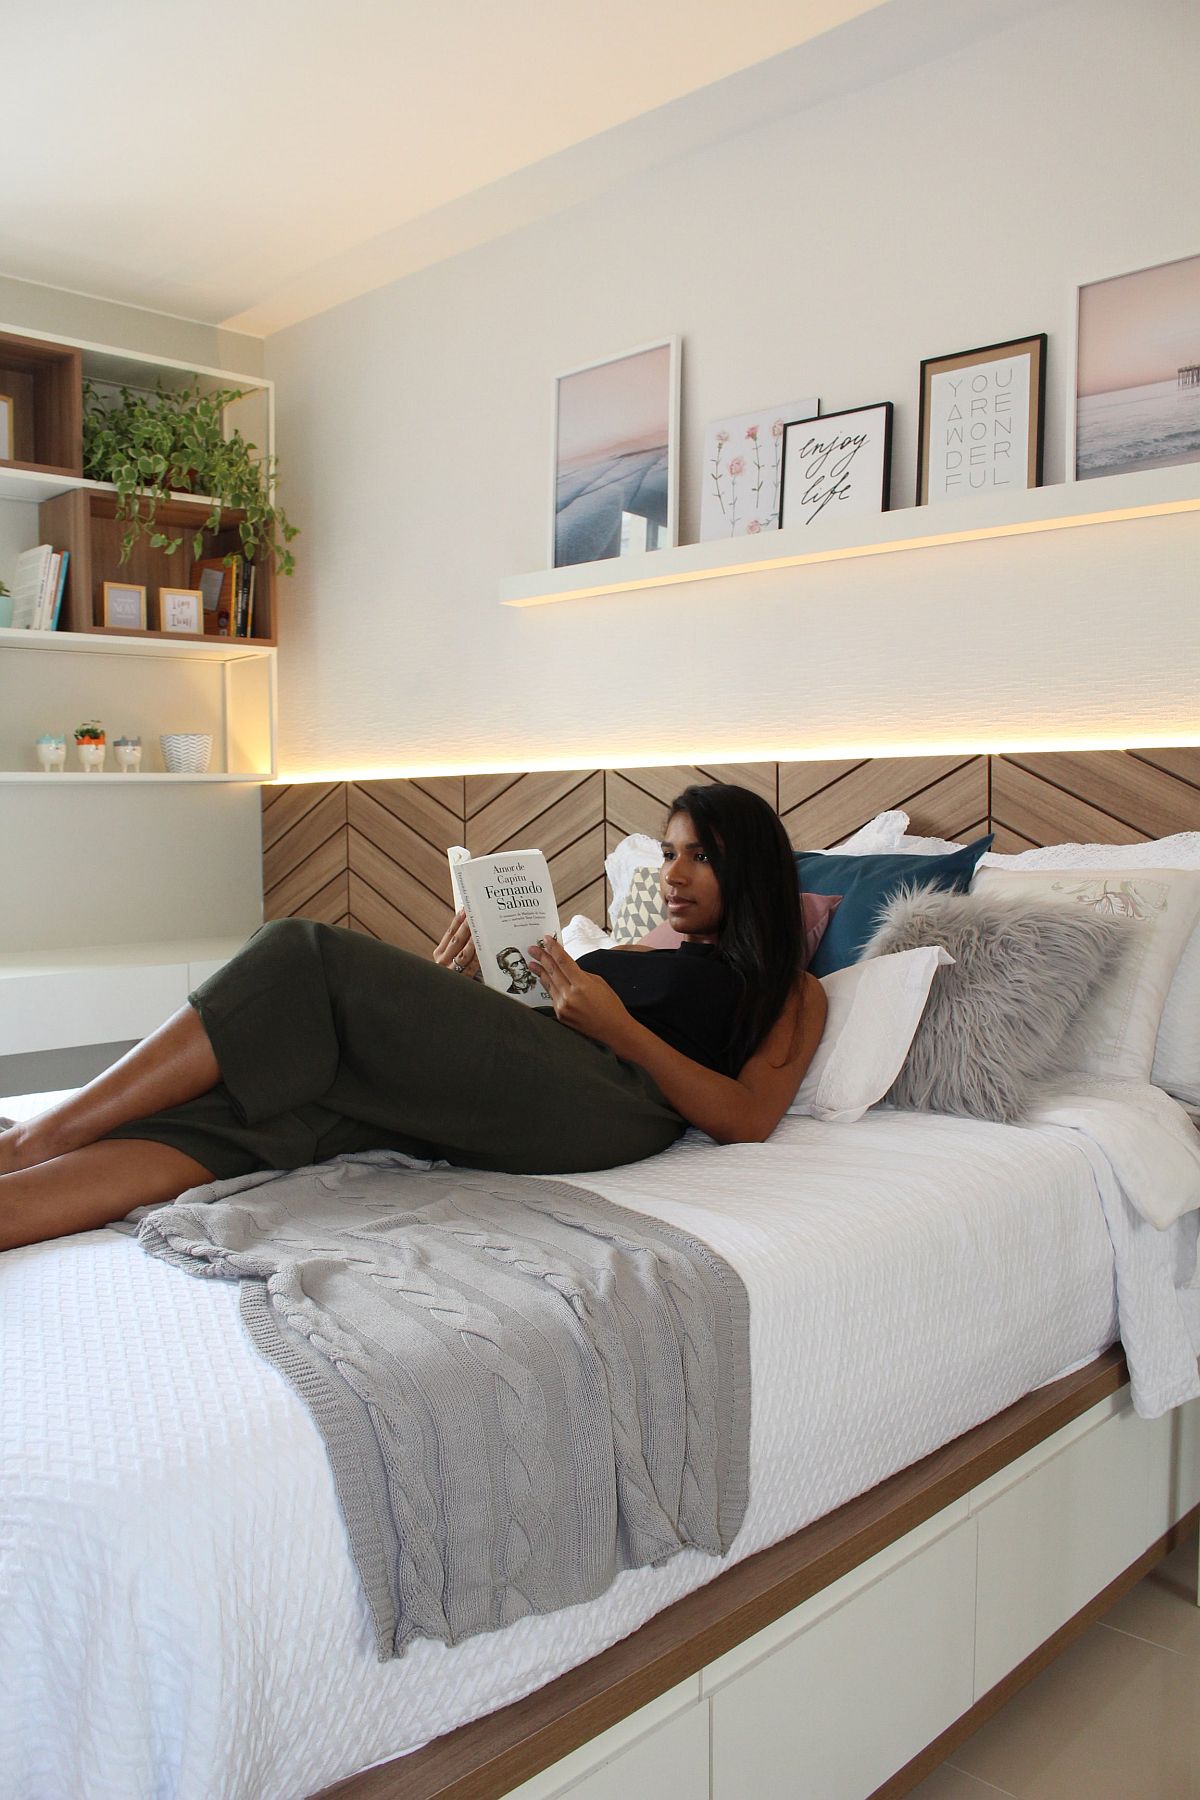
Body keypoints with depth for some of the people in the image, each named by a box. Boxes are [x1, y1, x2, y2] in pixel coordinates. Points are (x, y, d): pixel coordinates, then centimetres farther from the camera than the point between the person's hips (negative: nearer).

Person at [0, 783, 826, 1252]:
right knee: (250, 1106, -22)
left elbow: (748, 1121, 1)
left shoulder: (791, 991, 19)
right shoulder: (640, 952, 37)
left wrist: (615, 1025, -8)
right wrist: (452, 992, 6)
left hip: (614, 1101, -6)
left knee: (315, 958, -21)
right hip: (511, 1099, 6)